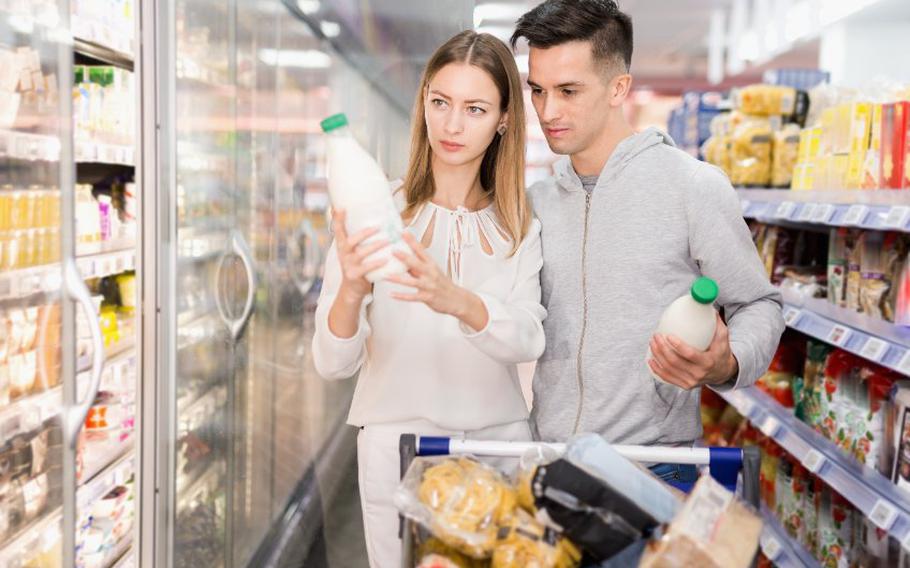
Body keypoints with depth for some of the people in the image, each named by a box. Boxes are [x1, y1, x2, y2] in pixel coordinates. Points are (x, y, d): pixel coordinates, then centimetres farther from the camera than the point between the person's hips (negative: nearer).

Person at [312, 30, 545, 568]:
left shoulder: (520, 227, 1)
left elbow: (529, 342, -15)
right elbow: (334, 364, -12)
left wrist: (457, 301, -36)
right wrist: (350, 293, -34)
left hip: (500, 443, 2)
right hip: (399, 448, -2)